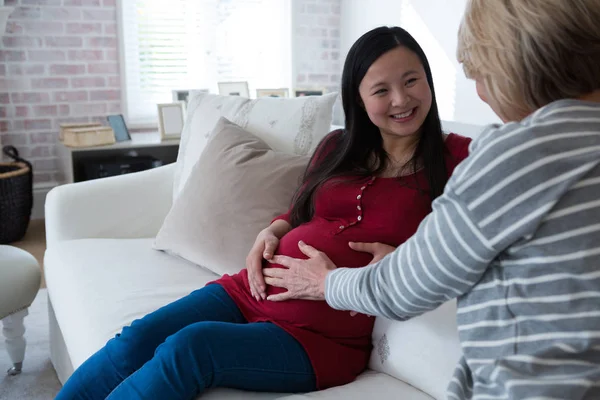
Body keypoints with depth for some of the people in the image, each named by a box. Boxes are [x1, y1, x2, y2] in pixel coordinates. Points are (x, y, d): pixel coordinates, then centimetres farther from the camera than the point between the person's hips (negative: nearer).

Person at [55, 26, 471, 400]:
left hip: (322, 337, -4)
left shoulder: (455, 157, -1)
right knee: (139, 338, -14)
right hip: (254, 291, 5)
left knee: (191, 347, -24)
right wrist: (269, 234, -2)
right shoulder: (338, 148, 10)